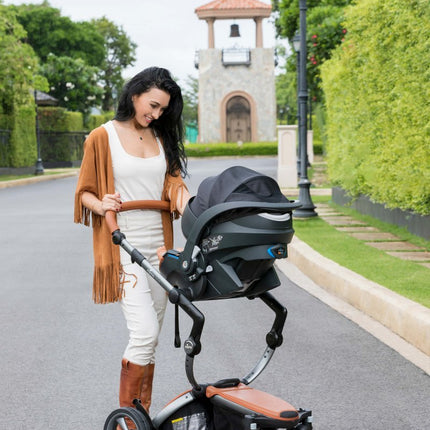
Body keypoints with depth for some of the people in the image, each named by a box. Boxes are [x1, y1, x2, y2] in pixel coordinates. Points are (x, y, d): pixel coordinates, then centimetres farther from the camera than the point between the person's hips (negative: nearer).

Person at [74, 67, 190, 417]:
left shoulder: (161, 137, 14)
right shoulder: (102, 138, 0)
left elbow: (175, 183, 3)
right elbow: (85, 191, 4)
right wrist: (101, 205, -20)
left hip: (158, 245, 5)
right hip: (122, 247, -5)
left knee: (151, 338, 8)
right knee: (145, 332, -16)